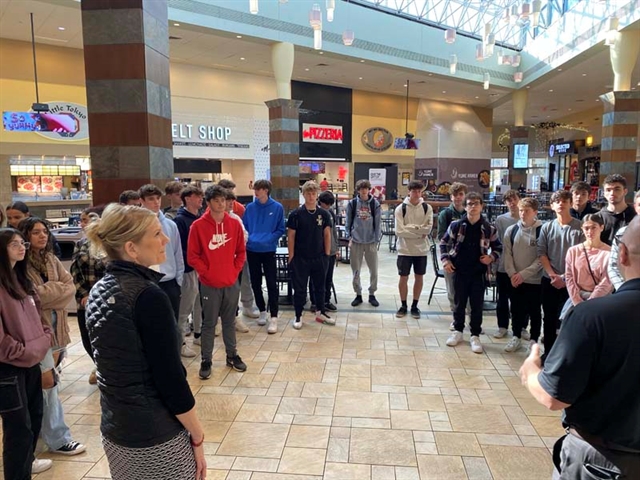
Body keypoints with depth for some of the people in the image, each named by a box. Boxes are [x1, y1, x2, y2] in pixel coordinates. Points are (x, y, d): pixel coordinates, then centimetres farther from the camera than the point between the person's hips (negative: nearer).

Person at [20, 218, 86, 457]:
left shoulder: (51, 259, 8)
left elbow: (70, 287, 2)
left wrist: (47, 293, -13)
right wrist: (57, 288, -8)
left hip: (56, 325, 6)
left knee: (46, 380, 16)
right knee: (48, 381, -1)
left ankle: (43, 425, 33)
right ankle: (58, 438, 9)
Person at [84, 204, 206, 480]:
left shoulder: (98, 292, 1)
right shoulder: (147, 296, -23)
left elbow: (116, 363, 10)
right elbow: (170, 378, -21)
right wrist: (197, 437, -9)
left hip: (114, 429, 7)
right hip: (156, 436, -7)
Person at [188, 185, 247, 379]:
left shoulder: (234, 224, 1)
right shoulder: (198, 225, -8)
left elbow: (241, 252, 8)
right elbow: (192, 256, -7)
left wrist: (235, 270, -1)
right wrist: (207, 273, -9)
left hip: (232, 282, 3)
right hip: (209, 284, -3)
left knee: (229, 321, 15)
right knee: (209, 323, 7)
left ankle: (232, 355, 29)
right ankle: (206, 360, 19)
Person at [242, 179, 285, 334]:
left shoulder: (277, 208, -5)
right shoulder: (250, 207, 2)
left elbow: (280, 230, -3)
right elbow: (244, 227, 7)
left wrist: (268, 239, -15)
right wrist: (249, 238, -10)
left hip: (269, 250, -3)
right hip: (252, 250, 3)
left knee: (271, 284, -4)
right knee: (255, 283, 12)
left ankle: (273, 317, 0)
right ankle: (262, 311, 29)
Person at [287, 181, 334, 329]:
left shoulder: (324, 214, 1)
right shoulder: (296, 214, -7)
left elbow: (327, 235, 6)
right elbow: (290, 236, -4)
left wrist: (327, 255, 3)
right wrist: (291, 256, -7)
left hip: (319, 258, 3)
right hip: (300, 258, -3)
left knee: (320, 286, 15)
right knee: (299, 288, 6)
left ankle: (320, 313, 30)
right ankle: (298, 316, 18)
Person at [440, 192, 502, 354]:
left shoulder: (489, 228, -3)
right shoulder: (456, 225, -4)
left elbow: (498, 247, 11)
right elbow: (444, 243, 6)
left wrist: (491, 257, -8)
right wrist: (445, 260, -4)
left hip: (478, 272, 0)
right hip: (460, 271, 0)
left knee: (477, 305, 5)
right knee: (459, 303, 12)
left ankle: (475, 335, 18)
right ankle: (458, 331, 28)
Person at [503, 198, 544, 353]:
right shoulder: (511, 230, 2)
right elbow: (507, 254, 3)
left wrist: (524, 273, -15)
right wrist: (512, 274, -8)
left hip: (535, 279, -3)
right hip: (515, 279, 3)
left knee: (534, 311, 8)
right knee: (516, 309, 12)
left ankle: (533, 339, 23)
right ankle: (516, 337, 26)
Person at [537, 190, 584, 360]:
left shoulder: (580, 227, -5)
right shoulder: (547, 227, 3)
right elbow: (541, 253, 2)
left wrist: (566, 278, -10)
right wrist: (552, 275, -9)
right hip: (548, 280, 3)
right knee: (549, 318, 11)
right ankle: (548, 351, 23)